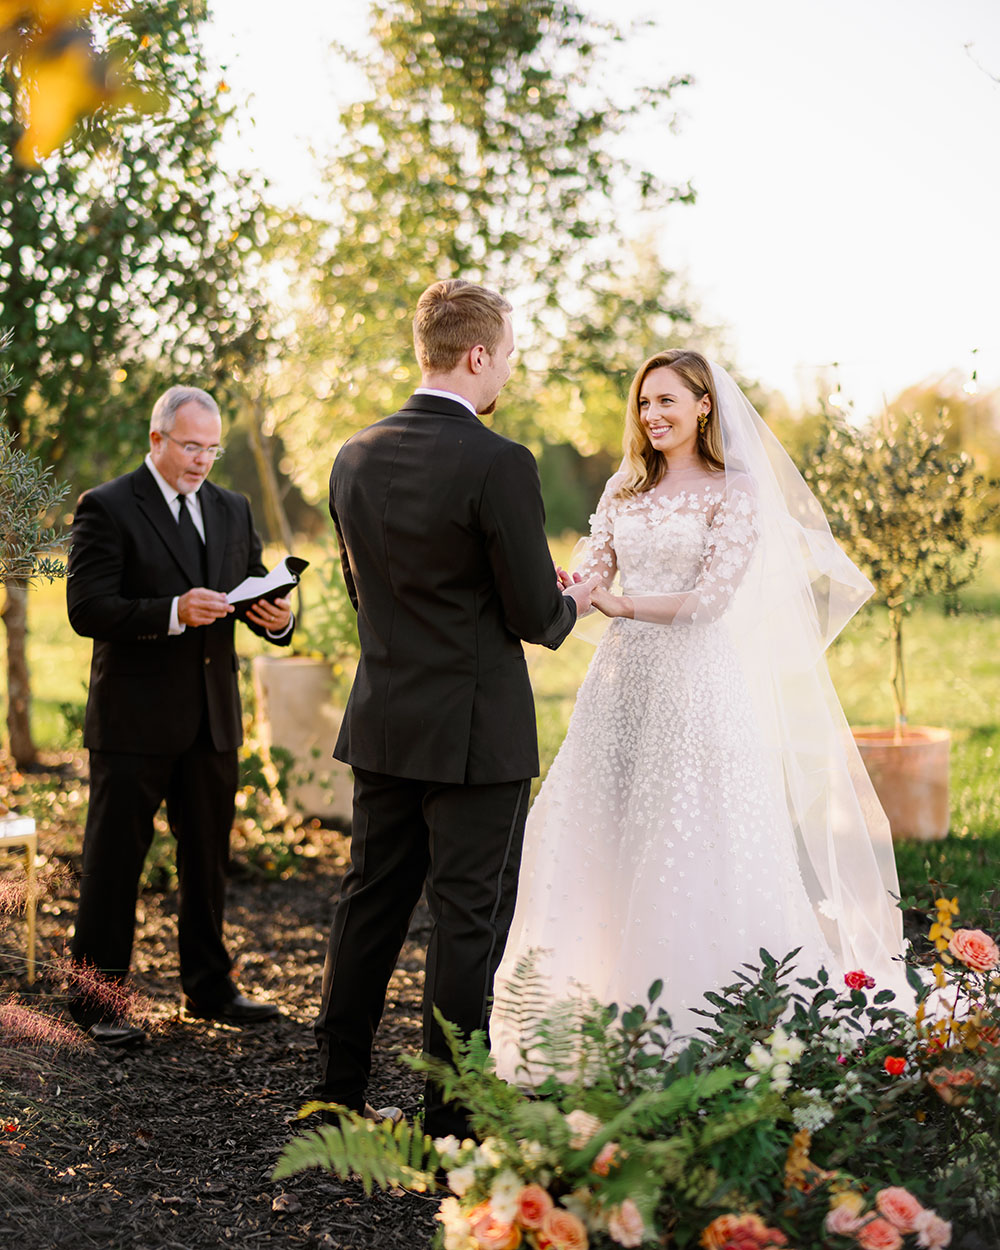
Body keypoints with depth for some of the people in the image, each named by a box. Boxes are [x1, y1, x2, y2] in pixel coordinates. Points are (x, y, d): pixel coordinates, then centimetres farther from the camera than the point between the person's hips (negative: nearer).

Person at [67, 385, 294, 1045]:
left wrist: (277, 618, -10)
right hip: (134, 720, -6)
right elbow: (87, 609, -15)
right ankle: (99, 1000, 11)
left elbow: (257, 590, 14)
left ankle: (209, 986, 28)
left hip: (213, 718, 6)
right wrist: (172, 612, -27)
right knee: (114, 862, 2)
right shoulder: (107, 508, -6)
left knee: (209, 859, 15)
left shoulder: (233, 510, 13)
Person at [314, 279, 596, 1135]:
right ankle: (450, 1119, 11)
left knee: (371, 904, 15)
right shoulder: (498, 464, -17)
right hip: (476, 730, -6)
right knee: (469, 920, 3)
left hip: (382, 725, 7)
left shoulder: (356, 456, 4)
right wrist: (573, 601, 10)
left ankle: (337, 1094, 25)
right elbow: (534, 616, -13)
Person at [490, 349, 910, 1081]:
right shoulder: (623, 491, 14)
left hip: (698, 684, -5)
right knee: (606, 842, 3)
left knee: (693, 849, -4)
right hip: (624, 680, 5)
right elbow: (591, 580, 7)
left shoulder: (737, 492, -2)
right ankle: (613, 1009, 12)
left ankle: (698, 1029, 5)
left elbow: (712, 596, -11)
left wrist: (622, 604, -12)